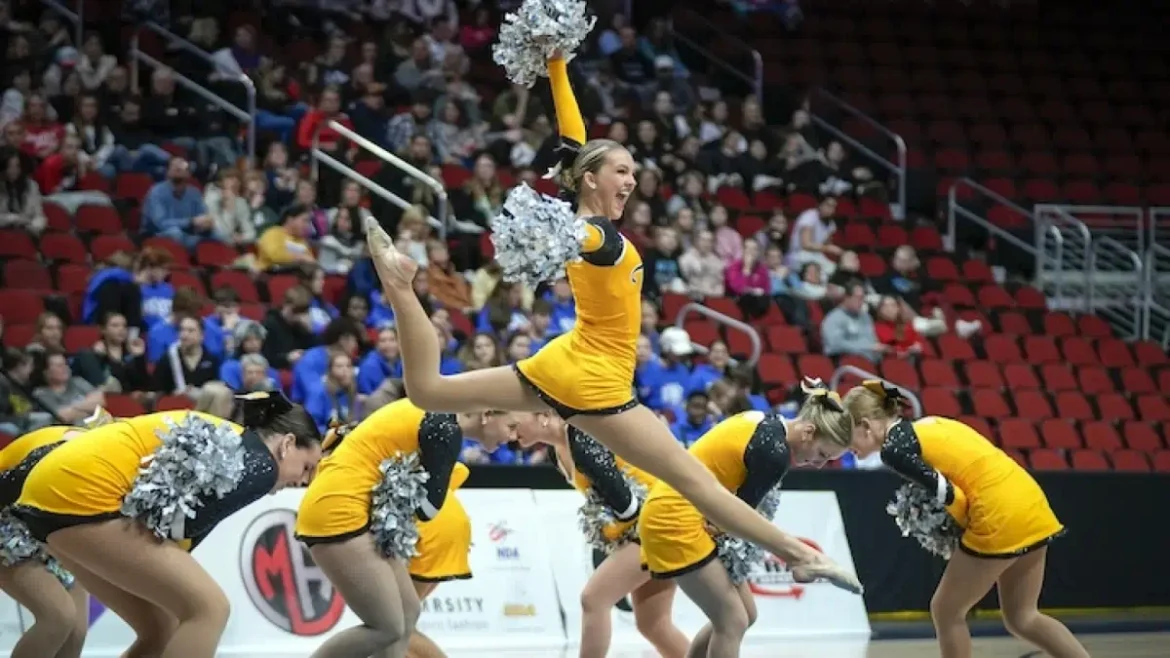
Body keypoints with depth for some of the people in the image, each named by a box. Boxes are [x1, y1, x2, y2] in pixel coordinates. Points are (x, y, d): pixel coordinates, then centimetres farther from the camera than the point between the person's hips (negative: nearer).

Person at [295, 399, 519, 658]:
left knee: (407, 613, 13)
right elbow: (428, 507, -12)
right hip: (337, 512, -10)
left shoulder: (437, 413, 14)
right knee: (388, 627, -6)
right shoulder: (446, 431, -14)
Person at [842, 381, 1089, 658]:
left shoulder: (894, 449, -7)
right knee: (1022, 618, 17)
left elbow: (951, 498, -11)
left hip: (1001, 517, -9)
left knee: (946, 612, 7)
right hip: (1029, 501, 9)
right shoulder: (928, 425, 20)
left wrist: (962, 531, 7)